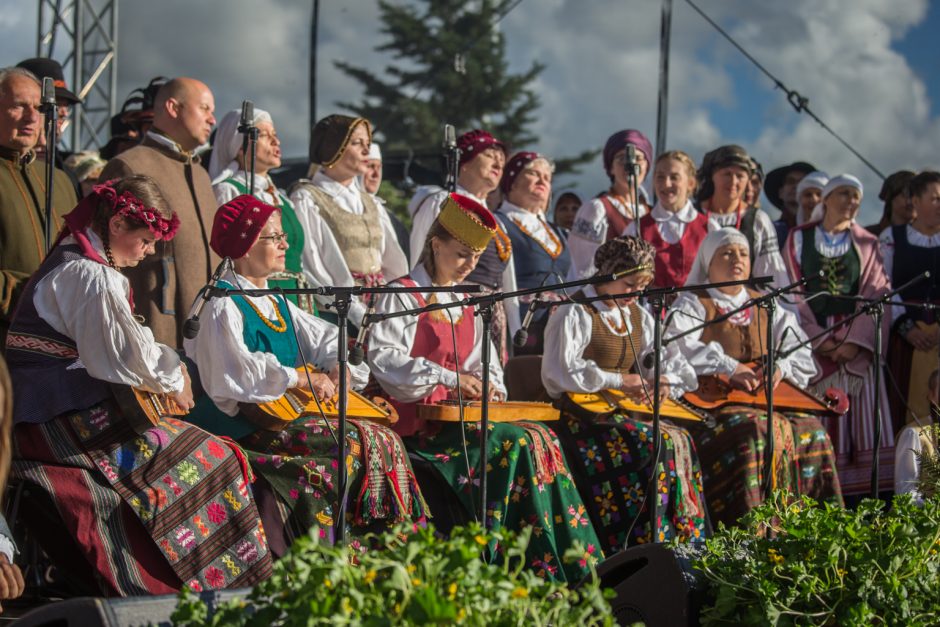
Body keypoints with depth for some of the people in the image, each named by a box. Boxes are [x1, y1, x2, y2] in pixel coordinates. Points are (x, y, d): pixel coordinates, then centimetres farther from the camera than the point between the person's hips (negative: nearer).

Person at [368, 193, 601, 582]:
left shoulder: (465, 302, 21)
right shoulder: (404, 296, -3)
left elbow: (481, 361, 24)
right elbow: (382, 356, -17)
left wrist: (489, 386, 0)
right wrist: (449, 378, -26)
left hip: (463, 411, 7)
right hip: (420, 418, -7)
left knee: (541, 438, -17)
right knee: (519, 444, -27)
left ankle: (575, 566, -21)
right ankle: (543, 567, -25)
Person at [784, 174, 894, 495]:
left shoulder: (867, 245, 14)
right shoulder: (799, 239, 10)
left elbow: (876, 294, 4)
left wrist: (856, 340, -11)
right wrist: (819, 338, -10)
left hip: (856, 342, 1)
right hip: (811, 342, -1)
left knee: (858, 420, -8)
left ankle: (858, 494, -10)